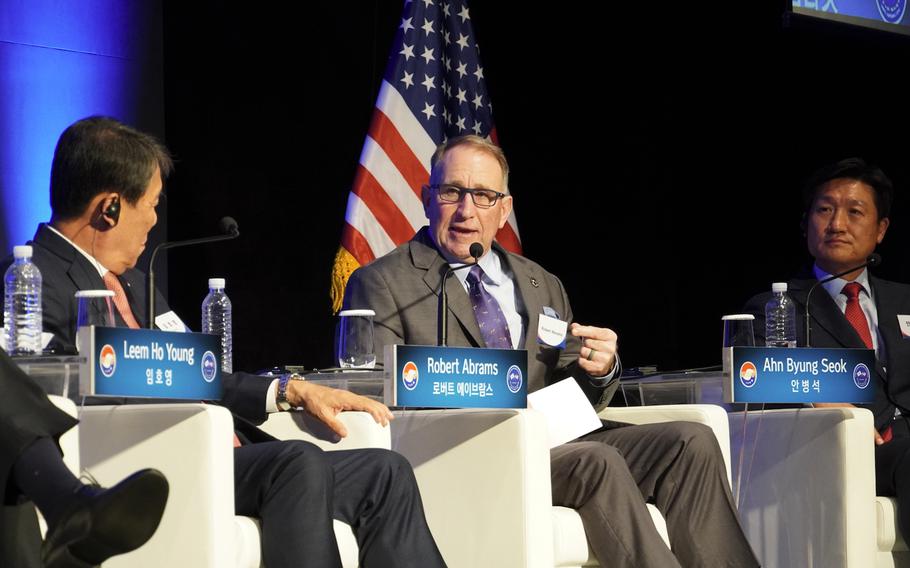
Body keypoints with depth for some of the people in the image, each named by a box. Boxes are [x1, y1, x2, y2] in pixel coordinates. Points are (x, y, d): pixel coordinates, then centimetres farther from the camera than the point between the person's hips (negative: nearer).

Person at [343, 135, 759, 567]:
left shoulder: (543, 287, 24)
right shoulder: (381, 284, 6)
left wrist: (600, 369, -1)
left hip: (556, 437, 6)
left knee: (693, 442, -17)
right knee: (597, 462, -32)